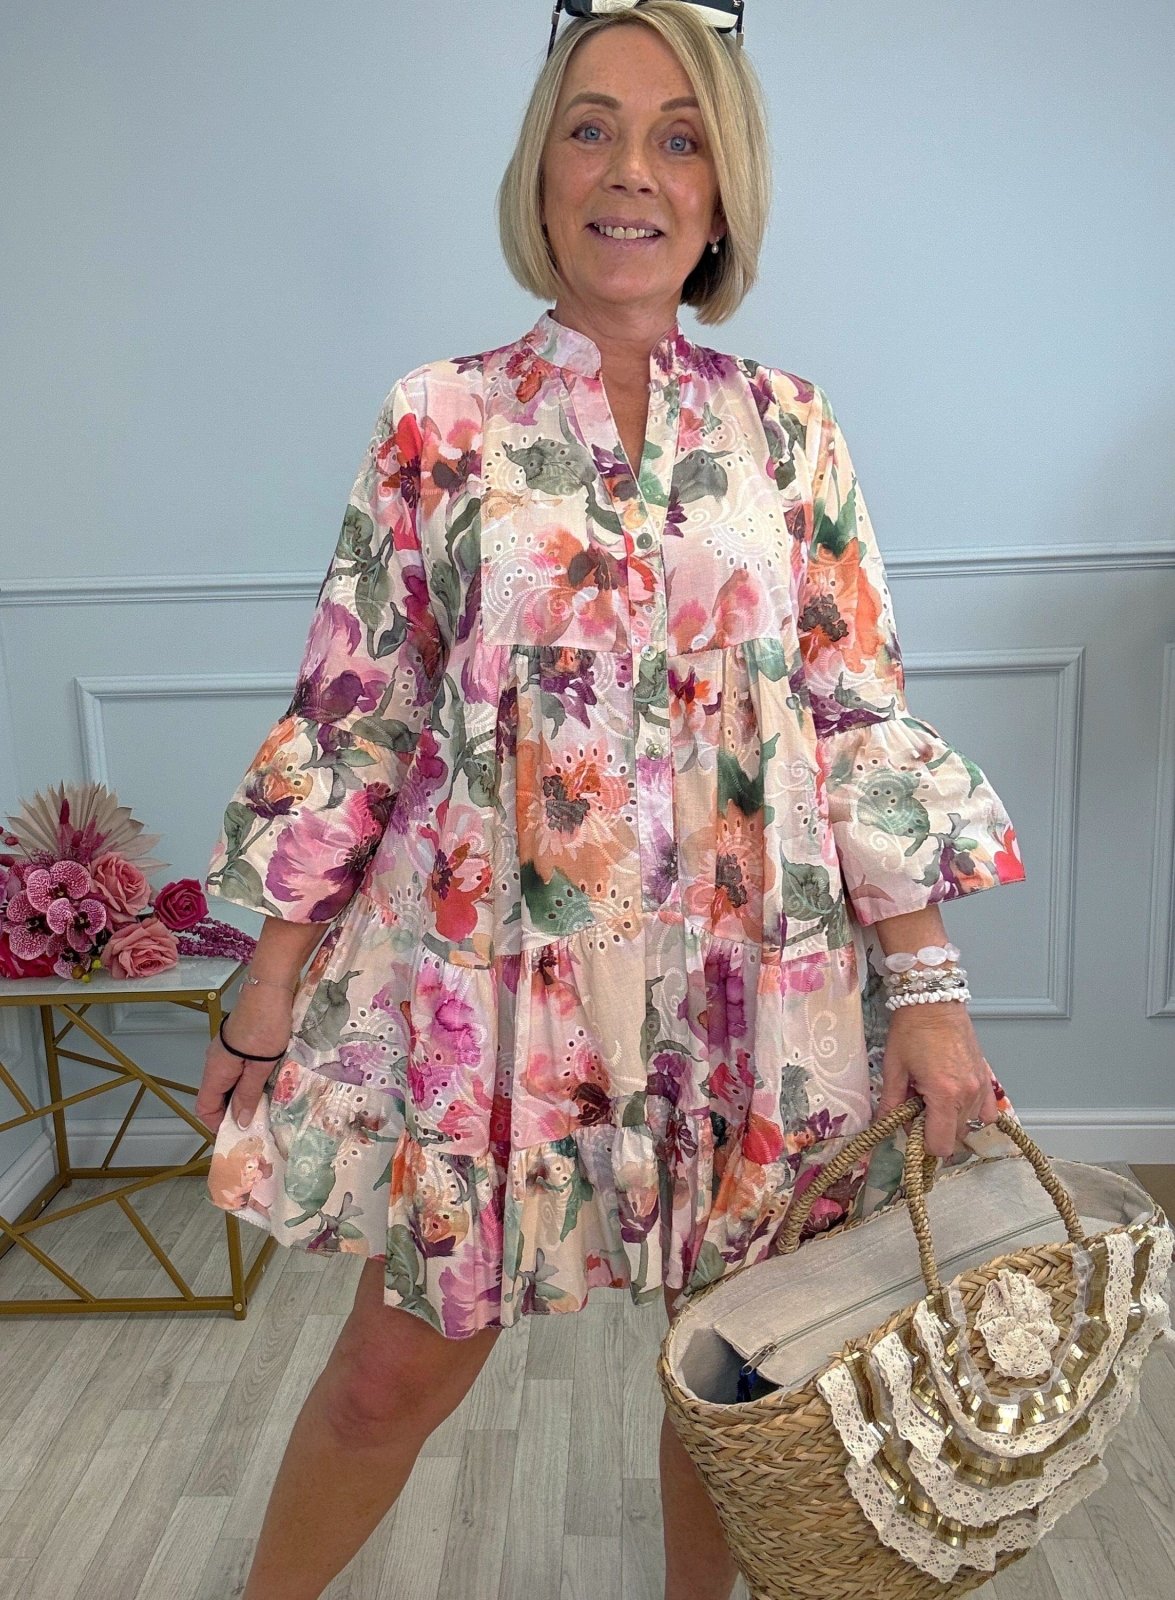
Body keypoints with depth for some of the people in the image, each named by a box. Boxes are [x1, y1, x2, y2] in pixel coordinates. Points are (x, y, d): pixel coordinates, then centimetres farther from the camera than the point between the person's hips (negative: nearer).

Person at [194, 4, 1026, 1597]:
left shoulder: (789, 429, 3)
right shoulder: (440, 419, 0)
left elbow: (860, 716, 1)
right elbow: (352, 713, 0)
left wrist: (930, 989, -4)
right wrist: (272, 987, 0)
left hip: (749, 989, 2)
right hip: (485, 975, -1)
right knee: (400, 1365, 10)